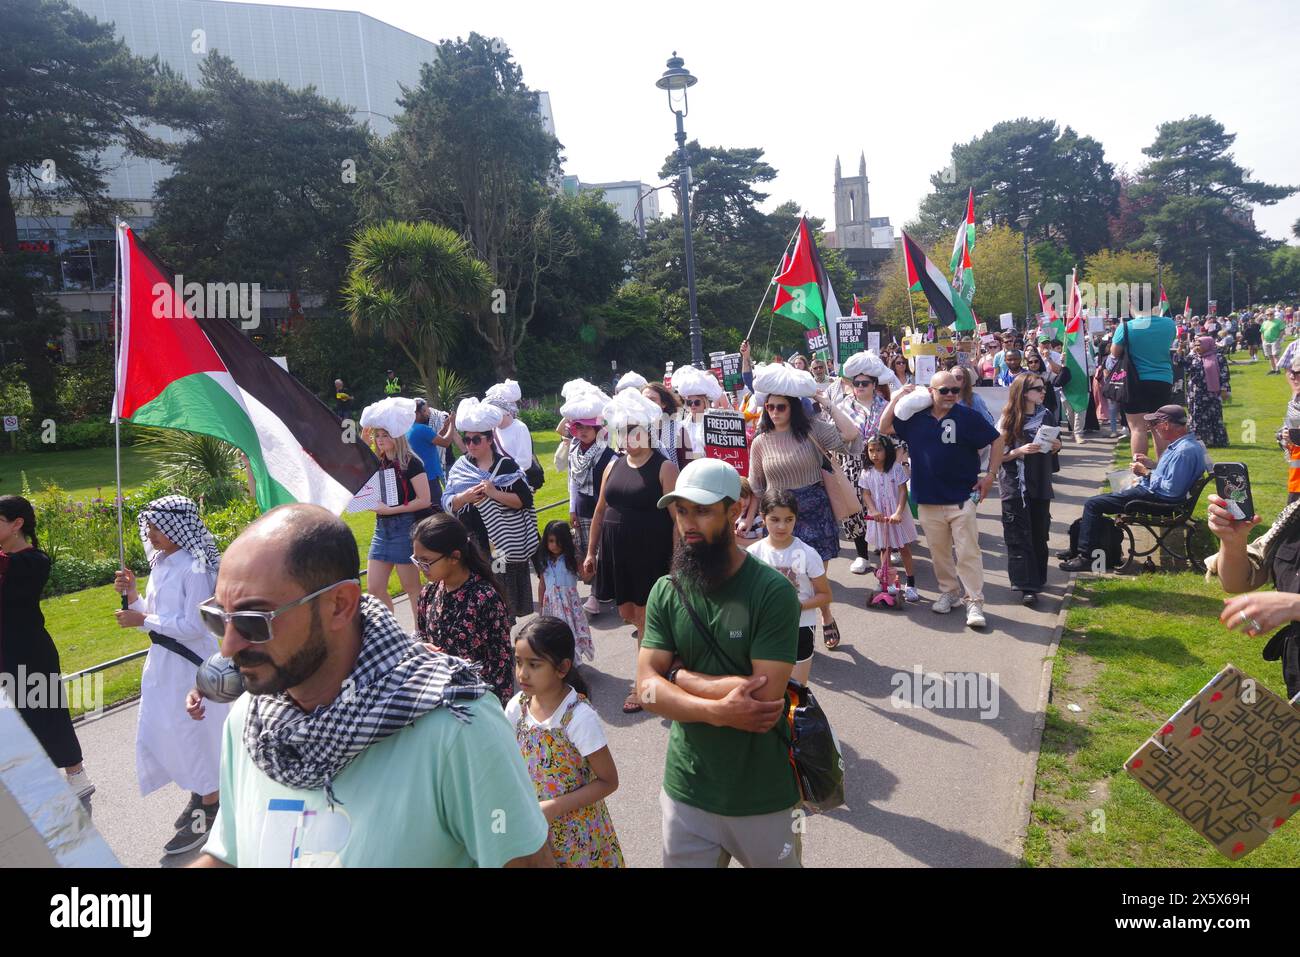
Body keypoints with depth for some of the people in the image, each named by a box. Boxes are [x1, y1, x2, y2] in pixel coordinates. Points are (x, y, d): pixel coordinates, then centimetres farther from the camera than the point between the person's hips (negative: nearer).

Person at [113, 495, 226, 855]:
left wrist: (144, 620, -19)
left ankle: (210, 811, 20)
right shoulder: (160, 563, 6)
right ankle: (199, 796, 35)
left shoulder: (195, 569, -20)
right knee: (163, 731, 16)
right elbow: (155, 616, 13)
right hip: (162, 662, 9)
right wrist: (132, 595, -3)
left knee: (193, 735, 2)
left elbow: (194, 626, -22)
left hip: (191, 666, -9)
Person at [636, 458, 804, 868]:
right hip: (685, 787, 3)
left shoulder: (773, 592, -16)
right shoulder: (666, 591, -3)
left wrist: (679, 674, -12)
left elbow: (765, 695, -22)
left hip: (761, 795, -3)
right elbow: (647, 688, -8)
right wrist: (717, 711, -23)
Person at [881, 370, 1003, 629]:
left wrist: (991, 475, -3)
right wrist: (896, 398, -2)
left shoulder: (968, 417, -6)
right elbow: (884, 428, 8)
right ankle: (949, 592, 31)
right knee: (939, 552, 14)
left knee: (968, 552, -2)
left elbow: (996, 441, 2)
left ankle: (975, 602, 5)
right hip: (928, 500, 3)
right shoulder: (916, 417, 3)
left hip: (962, 498, -3)